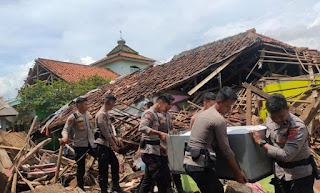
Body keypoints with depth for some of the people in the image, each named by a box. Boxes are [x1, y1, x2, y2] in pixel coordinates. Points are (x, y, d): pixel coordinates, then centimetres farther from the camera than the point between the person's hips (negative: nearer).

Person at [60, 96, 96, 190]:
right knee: (81, 168, 5)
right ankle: (80, 187, 25)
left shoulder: (89, 116, 9)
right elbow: (65, 129, -14)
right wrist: (65, 137, -33)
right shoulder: (73, 117, -10)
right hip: (80, 145, -5)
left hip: (91, 144, 6)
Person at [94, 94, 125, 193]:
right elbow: (105, 133, -19)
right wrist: (114, 145, -13)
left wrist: (116, 139, 9)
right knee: (103, 169, 0)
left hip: (107, 145, 10)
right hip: (101, 145, -10)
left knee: (115, 163, 16)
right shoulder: (101, 114, -17)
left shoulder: (106, 114, 14)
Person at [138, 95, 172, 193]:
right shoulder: (149, 113, -10)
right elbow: (142, 128, -27)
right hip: (150, 152, -10)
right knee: (162, 179, -9)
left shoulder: (154, 115, 19)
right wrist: (160, 133, -32)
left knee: (148, 180, 16)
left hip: (152, 152, 10)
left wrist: (161, 147, 22)